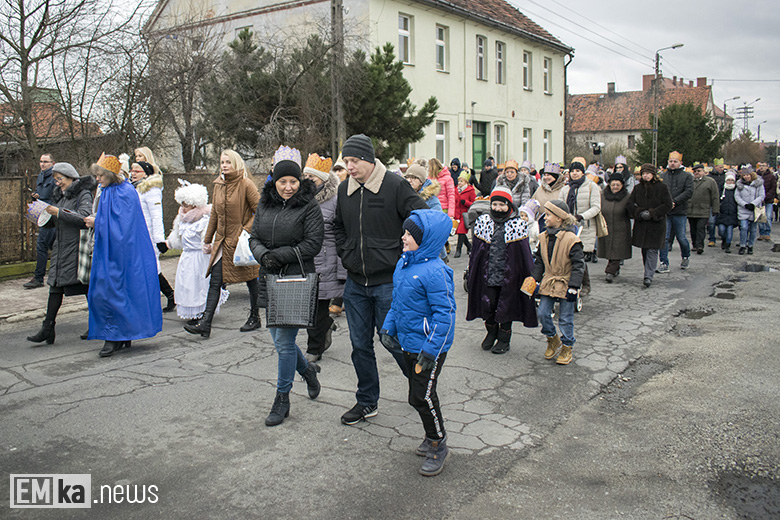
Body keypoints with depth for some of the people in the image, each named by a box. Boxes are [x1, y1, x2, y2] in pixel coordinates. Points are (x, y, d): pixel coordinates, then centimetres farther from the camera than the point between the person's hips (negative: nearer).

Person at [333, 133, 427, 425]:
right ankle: (367, 402, 27)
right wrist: (346, 256, 10)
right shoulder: (344, 190, 7)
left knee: (394, 340, 3)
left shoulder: (395, 186, -11)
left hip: (388, 282, -5)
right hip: (356, 282, 5)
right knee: (360, 345, 12)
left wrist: (403, 258, -11)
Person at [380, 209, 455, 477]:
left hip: (430, 346, -9)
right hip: (408, 343, 9)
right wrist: (389, 326, 13)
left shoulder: (434, 271, -23)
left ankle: (438, 446, 18)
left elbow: (445, 313, -23)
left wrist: (430, 349, -24)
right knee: (418, 395, 18)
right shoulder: (404, 263, 5)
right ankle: (433, 437, 37)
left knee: (422, 397, -1)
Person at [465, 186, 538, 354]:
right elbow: (476, 250, 7)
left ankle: (504, 340, 25)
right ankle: (491, 332, 34)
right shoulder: (483, 222, 3)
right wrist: (470, 274, 7)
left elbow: (524, 253, -1)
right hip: (487, 274, 2)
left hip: (509, 275, -2)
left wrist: (528, 277, -2)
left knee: (505, 307, 7)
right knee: (487, 305, 8)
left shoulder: (518, 225, -4)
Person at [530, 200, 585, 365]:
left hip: (565, 285, -5)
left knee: (565, 318, 4)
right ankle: (553, 339, 27)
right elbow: (538, 260, 13)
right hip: (548, 283, 5)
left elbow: (578, 265, -14)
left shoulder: (571, 239, -16)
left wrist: (573, 287, -16)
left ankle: (567, 348, 21)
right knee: (543, 313, 2)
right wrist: (534, 279, 8)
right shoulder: (544, 237, 3)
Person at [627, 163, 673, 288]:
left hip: (656, 224, -4)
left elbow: (668, 205, -7)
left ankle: (649, 276, -13)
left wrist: (652, 213, -13)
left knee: (652, 250, -9)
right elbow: (630, 203, 5)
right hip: (641, 224, 4)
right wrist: (640, 212, -11)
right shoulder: (637, 188, 9)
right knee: (644, 250, 10)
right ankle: (648, 273, 24)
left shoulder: (662, 187, -2)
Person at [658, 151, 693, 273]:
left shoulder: (687, 176, 3)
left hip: (679, 212, -2)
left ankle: (686, 257, 33)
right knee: (664, 238, -2)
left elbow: (688, 192, -7)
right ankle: (664, 263, 3)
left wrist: (674, 201, -16)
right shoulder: (663, 176, 10)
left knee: (681, 238, 6)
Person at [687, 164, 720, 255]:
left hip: (703, 211, -3)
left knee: (701, 228, -10)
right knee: (693, 229, 8)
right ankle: (695, 245, 19)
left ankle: (700, 246, -10)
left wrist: (715, 210, -2)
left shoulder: (710, 181, 4)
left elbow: (715, 197, 3)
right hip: (690, 211, 3)